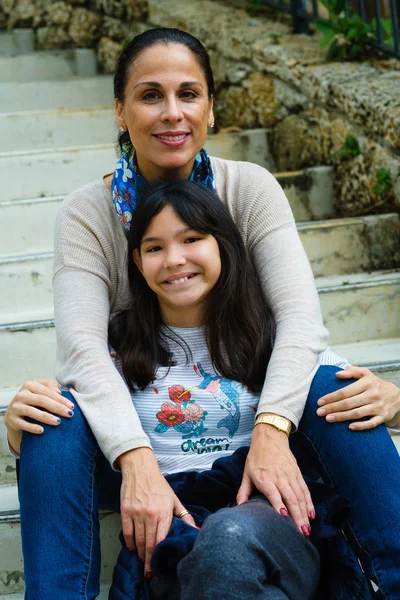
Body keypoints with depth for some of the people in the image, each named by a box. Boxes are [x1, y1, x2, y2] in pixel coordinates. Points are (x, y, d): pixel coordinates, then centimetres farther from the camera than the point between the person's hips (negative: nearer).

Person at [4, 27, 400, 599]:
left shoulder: (251, 188, -6)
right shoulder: (87, 212, -9)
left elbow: (299, 314, -18)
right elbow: (81, 345, -23)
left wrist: (271, 429, -37)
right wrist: (137, 460, -40)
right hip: (135, 419, -1)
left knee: (331, 388, -28)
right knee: (53, 421, -31)